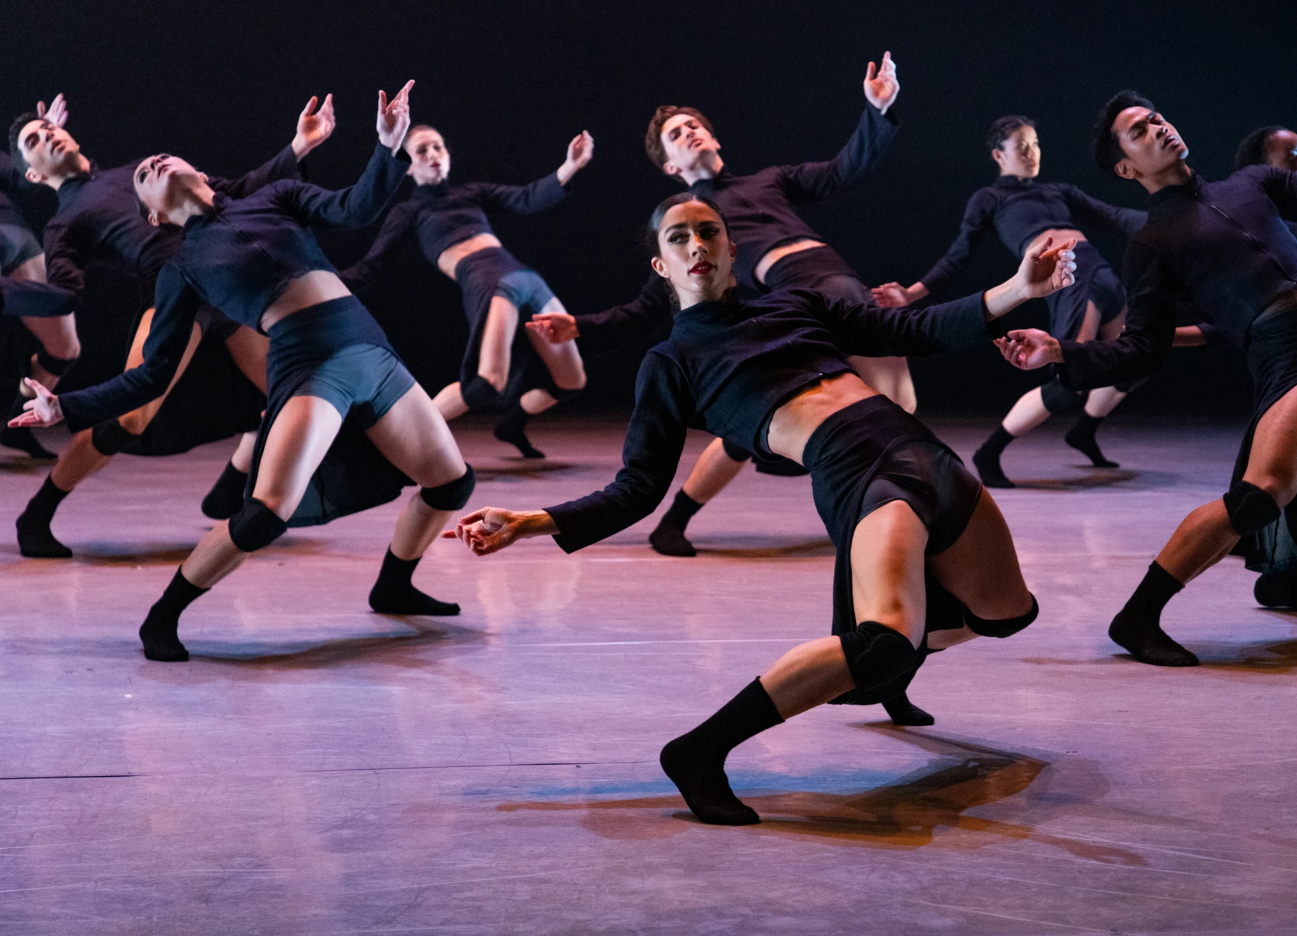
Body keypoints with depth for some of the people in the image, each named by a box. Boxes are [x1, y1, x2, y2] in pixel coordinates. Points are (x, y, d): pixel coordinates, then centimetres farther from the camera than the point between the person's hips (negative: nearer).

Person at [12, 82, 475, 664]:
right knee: (270, 509, -25)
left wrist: (389, 146, -14)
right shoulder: (182, 268, 10)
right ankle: (163, 617, -6)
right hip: (309, 367, -4)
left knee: (452, 484, 6)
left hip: (371, 352, 4)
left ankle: (393, 588, 31)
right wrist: (66, 408, 1)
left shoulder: (274, 198, 17)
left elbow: (353, 211, 1)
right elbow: (151, 376, 9)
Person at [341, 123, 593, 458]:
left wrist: (572, 166, 1)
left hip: (526, 279, 6)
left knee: (571, 380, 10)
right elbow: (369, 267, 6)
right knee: (490, 381, -28)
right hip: (487, 283, -6)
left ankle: (513, 423, 36)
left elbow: (528, 200, 13)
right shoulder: (409, 211, 12)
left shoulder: (472, 192, 25)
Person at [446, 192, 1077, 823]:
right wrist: (528, 524, -10)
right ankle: (700, 752, -23)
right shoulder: (671, 364, 10)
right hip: (852, 472, -6)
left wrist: (1019, 290, 11)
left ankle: (887, 672, 45)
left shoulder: (792, 305, 23)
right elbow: (636, 490, 4)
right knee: (886, 640, -34)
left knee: (1009, 612, 20)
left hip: (920, 447, 6)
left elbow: (916, 332, 21)